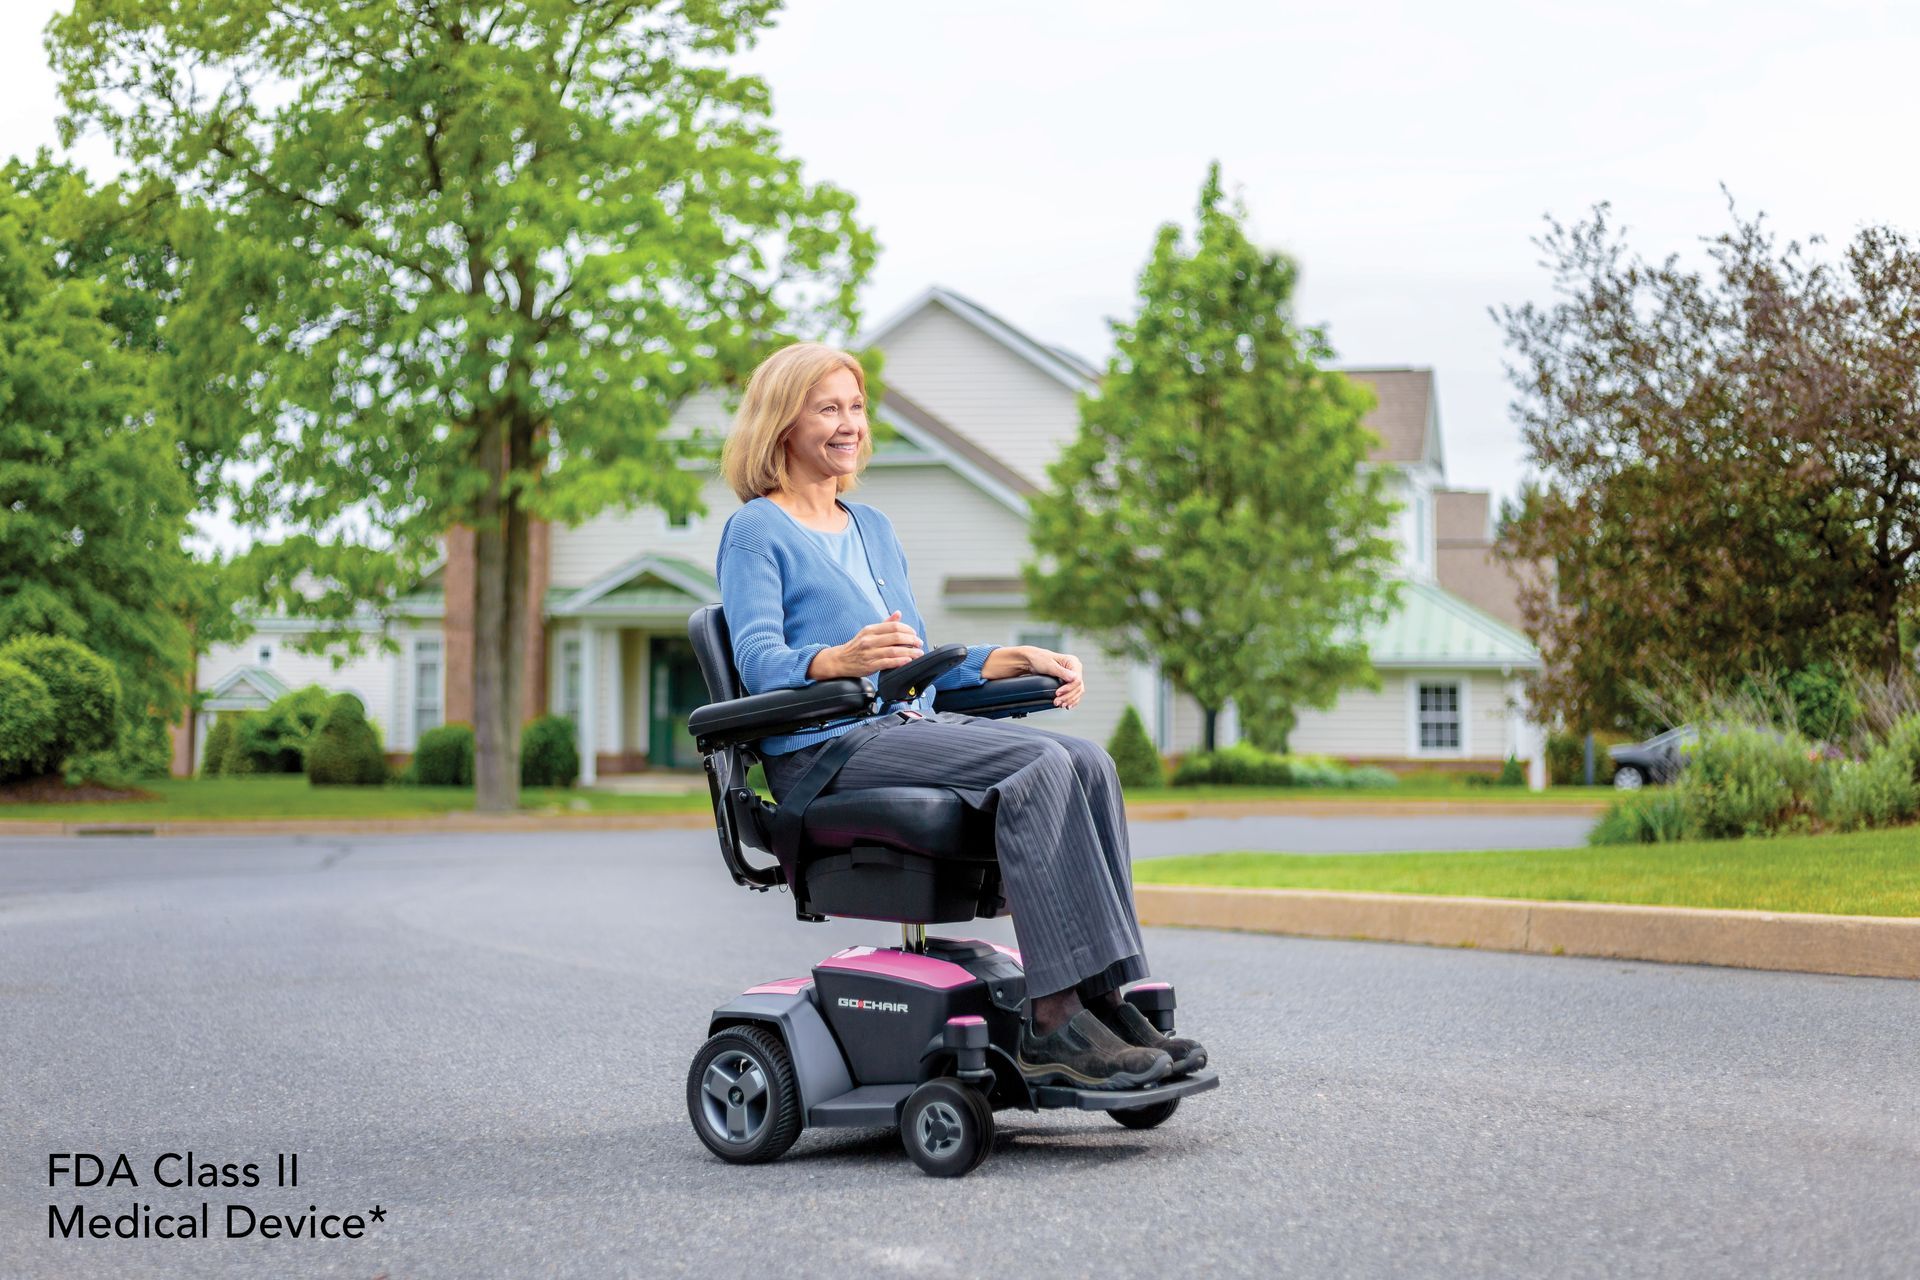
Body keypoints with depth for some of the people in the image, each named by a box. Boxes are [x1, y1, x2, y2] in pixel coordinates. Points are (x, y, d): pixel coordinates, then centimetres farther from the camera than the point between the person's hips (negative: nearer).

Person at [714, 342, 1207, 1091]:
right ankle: (1053, 1021, -32)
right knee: (1039, 765, -28)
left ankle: (1109, 999, -24)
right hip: (825, 751, -7)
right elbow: (760, 662, -14)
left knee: (1087, 762, -19)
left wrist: (1016, 659, 11)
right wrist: (842, 659, -34)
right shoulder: (756, 534, 2)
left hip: (911, 725, 7)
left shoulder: (872, 529, 25)